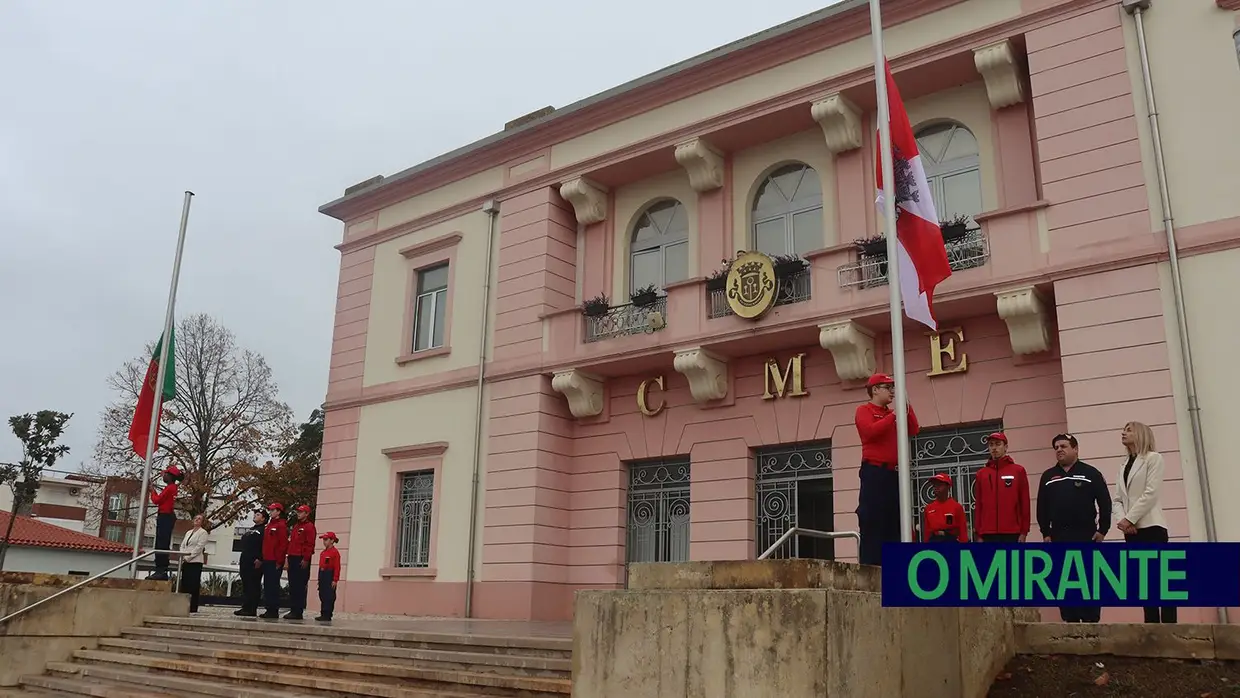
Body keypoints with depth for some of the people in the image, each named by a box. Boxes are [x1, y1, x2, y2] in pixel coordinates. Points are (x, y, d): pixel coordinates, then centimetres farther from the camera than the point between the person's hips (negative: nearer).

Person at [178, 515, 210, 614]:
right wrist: (182, 557, 1)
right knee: (184, 585, 4)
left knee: (193, 586, -8)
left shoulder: (203, 533, 0)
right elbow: (182, 545, 17)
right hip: (185, 562, 7)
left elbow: (199, 547, -9)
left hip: (195, 562, -7)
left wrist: (188, 557, -13)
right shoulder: (188, 532, 22)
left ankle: (193, 608, -8)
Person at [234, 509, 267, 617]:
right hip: (245, 562, 10)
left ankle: (252, 609, -8)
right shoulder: (249, 530, 24)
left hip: (255, 563, -10)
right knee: (245, 585, 9)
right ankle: (245, 607, 12)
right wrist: (241, 559, 20)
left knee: (254, 586, -8)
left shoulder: (264, 530, -6)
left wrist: (260, 559, -22)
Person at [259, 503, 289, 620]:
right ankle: (269, 609, 14)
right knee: (267, 585, 10)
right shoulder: (268, 525, 19)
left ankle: (274, 611, -3)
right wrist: (263, 558, 15)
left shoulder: (281, 525, -8)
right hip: (267, 561, 9)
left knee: (273, 585, -7)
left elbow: (283, 544, -14)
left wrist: (279, 561, -17)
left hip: (275, 562, -9)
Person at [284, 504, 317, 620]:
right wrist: (289, 557, 15)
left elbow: (310, 544, -13)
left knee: (299, 586, -8)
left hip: (301, 560, -9)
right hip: (292, 559, 9)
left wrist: (306, 559, -19)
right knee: (292, 586, 9)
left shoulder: (309, 526, -6)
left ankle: (298, 612, -6)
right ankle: (293, 610, 13)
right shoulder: (296, 526, 21)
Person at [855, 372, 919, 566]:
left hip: (893, 473, 8)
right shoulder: (864, 410, 0)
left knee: (893, 523, 8)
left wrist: (907, 407, 2)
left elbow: (913, 431, 10)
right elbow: (870, 431, -18)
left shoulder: (891, 415, 19)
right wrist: (894, 415, -15)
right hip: (874, 473, -7)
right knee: (872, 522, -11)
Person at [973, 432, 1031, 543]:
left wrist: (1024, 532, -4)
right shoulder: (981, 474, 11)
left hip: (1012, 533, -2)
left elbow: (1025, 503, 2)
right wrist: (978, 534, 5)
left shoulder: (1018, 471, 4)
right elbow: (978, 505, 10)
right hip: (988, 534, 2)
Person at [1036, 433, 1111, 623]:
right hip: (1059, 537, 4)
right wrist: (1046, 533, 3)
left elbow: (1105, 503, -2)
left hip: (1086, 536, -3)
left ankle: (1091, 621, 3)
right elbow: (1042, 508, 10)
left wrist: (1102, 530, -8)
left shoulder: (1091, 473, 1)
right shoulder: (1048, 477, 11)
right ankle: (1070, 621, 10)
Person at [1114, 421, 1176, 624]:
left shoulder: (1153, 458, 0)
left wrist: (1130, 518, -15)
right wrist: (1121, 519, -8)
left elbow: (1151, 493, -12)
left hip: (1151, 526, -6)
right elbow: (1117, 499, 11)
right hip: (1131, 531, 6)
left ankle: (1169, 624, -9)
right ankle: (1151, 624, 7)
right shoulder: (1125, 466, 19)